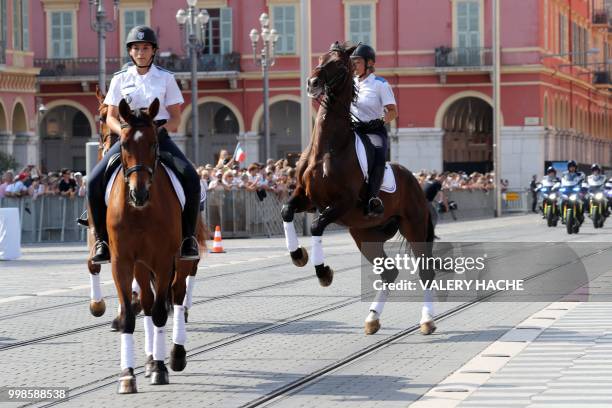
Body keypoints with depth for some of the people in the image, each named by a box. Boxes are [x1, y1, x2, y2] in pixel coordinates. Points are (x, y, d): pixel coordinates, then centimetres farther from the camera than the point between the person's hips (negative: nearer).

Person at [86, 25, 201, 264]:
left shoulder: (166, 78, 6)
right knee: (95, 181, -21)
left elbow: (176, 119, 4)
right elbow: (111, 117, 9)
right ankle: (102, 239, -8)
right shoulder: (120, 79, 8)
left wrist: (160, 128, -16)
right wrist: (124, 131, -12)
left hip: (159, 137, -1)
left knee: (191, 179, -26)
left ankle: (188, 238, -12)